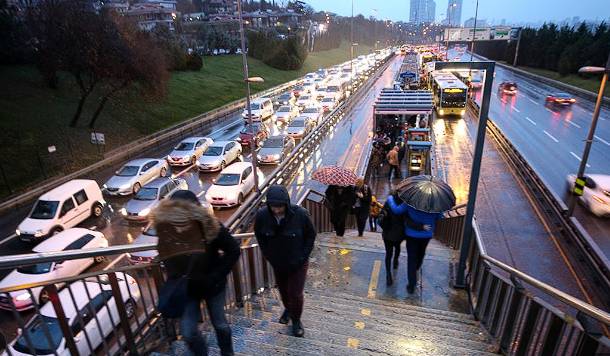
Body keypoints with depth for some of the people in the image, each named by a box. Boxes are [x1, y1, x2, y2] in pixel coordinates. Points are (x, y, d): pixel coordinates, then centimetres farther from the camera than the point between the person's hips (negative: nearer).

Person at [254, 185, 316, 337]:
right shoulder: (262, 215, -21)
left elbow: (311, 235, -11)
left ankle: (296, 320, 34)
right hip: (277, 263, 3)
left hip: (298, 263, -3)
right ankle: (287, 309, 54)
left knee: (295, 294, 5)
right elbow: (259, 236, -1)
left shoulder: (300, 214, -28)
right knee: (283, 290, 23)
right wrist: (268, 255, -4)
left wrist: (303, 257, -13)